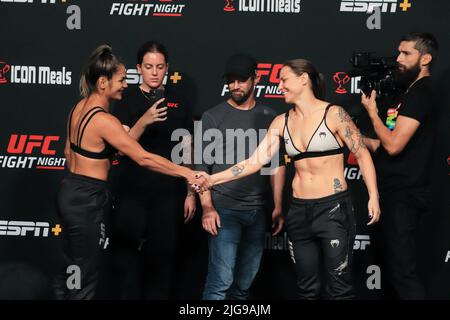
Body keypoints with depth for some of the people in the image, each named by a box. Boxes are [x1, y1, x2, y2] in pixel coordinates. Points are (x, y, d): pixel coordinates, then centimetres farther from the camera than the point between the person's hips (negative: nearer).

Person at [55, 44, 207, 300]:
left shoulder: (80, 107, 5)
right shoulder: (104, 120, -22)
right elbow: (143, 158, -22)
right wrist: (186, 173, -16)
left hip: (70, 192, 9)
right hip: (88, 201, -9)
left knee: (73, 271, 20)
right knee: (85, 281, 1)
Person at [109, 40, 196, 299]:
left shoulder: (178, 101, 6)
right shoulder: (127, 100, 0)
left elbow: (187, 151, 8)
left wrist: (191, 193, 4)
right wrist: (144, 121, -25)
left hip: (168, 191, 2)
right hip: (132, 190, -1)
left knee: (163, 253, 3)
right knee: (128, 252, -1)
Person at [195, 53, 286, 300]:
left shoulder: (269, 117, 9)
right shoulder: (213, 117, 1)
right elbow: (202, 166, -1)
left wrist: (278, 208, 5)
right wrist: (207, 207, -10)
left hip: (258, 212, 3)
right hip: (224, 210, -3)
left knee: (245, 283, 7)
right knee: (221, 281, -12)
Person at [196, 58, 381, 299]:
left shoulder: (334, 114, -7)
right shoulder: (282, 122, 7)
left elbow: (362, 155, -3)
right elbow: (255, 161, 3)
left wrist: (373, 196, -12)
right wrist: (212, 179, -4)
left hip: (333, 208, -5)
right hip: (299, 210, 5)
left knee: (339, 288, -4)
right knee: (307, 288, 11)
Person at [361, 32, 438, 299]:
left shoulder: (420, 93, -15)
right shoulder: (415, 92, 18)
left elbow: (393, 145, -22)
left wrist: (372, 112, -9)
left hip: (405, 196, -11)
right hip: (398, 193, 11)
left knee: (402, 271, -10)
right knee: (399, 267, 15)